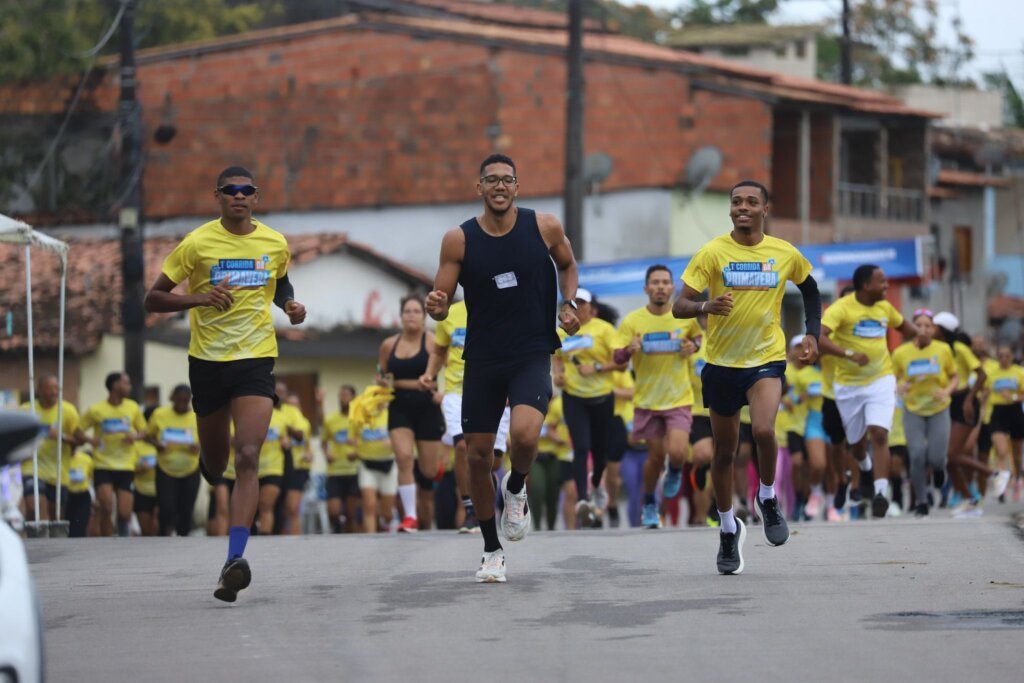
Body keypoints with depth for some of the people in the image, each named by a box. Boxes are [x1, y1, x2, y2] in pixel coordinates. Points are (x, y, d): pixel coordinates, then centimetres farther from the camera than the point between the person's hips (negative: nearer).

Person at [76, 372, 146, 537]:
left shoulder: (132, 408, 5)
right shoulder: (96, 410, -4)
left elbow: (143, 430, 15)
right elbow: (78, 432, 1)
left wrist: (135, 437, -7)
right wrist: (90, 440, -19)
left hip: (126, 467, 2)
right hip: (103, 466, -2)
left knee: (124, 513, -4)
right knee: (106, 508, -16)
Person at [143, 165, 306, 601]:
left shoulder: (275, 244, 3)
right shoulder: (197, 243, -6)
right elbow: (153, 299, -4)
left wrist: (290, 305, 3)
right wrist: (200, 298, -20)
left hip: (256, 358, 0)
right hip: (207, 359, 0)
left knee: (248, 458, -18)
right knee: (215, 465, 13)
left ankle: (234, 560, -24)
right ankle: (210, 461, 55)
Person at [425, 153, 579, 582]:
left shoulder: (544, 227, -3)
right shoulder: (459, 240, -4)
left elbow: (567, 265, 17)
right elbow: (442, 303, -1)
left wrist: (569, 305, -1)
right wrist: (435, 307, -24)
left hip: (532, 354, -2)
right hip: (482, 358, 2)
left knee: (524, 434, -27)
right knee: (478, 455, 4)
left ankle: (516, 489, 8)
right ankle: (491, 550, 21)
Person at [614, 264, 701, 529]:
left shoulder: (686, 316, -4)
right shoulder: (632, 321, -6)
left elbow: (701, 335, 16)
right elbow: (618, 358, -6)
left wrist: (694, 345, -7)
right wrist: (630, 349, -28)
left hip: (679, 399, 0)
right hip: (647, 399, 0)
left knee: (677, 452, -17)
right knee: (655, 456, 5)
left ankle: (675, 473, 20)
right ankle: (649, 505, 30)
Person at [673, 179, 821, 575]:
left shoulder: (786, 254, -2)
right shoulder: (713, 252, -8)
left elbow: (810, 290, 18)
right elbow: (679, 306, -11)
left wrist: (812, 334, 7)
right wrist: (706, 306, -32)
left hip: (767, 358, -1)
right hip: (721, 362, 1)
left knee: (763, 431, -26)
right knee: (724, 452, 9)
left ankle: (768, 499, 2)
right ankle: (728, 531, 29)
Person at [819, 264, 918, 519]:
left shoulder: (885, 308, 3)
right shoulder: (841, 308, -15)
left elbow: (904, 326, 25)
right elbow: (817, 338, -29)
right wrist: (849, 354, -37)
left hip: (881, 380, 2)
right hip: (849, 384, -2)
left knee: (879, 434, -17)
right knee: (856, 441, 14)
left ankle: (881, 491, -20)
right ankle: (866, 468, 48)